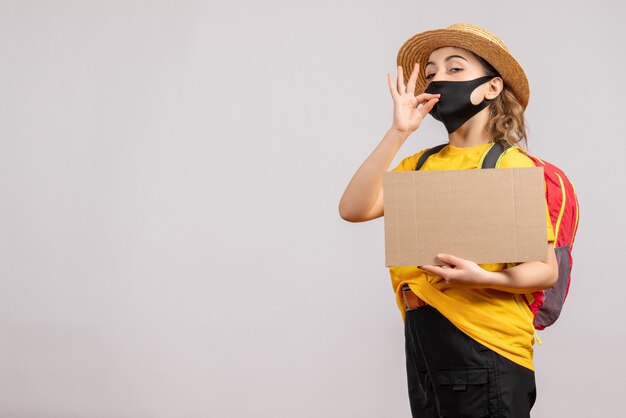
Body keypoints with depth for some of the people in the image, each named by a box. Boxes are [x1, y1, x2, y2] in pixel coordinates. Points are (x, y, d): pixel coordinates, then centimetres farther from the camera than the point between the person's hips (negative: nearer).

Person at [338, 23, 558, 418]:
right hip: (422, 337, 5)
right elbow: (353, 209, -7)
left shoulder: (512, 164, -6)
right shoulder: (420, 164, 9)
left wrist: (482, 278, -26)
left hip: (487, 344, -5)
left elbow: (546, 270, -8)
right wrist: (398, 132, -10)